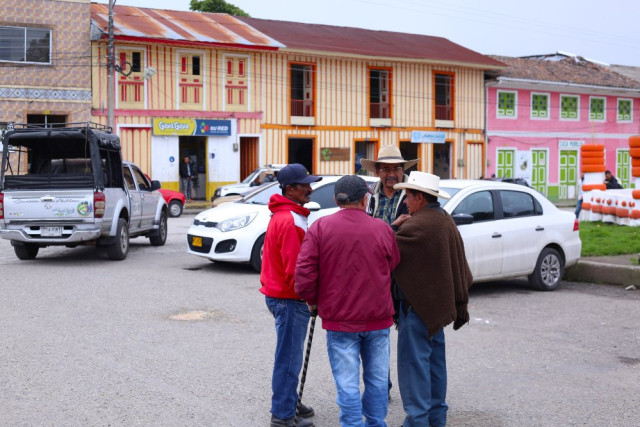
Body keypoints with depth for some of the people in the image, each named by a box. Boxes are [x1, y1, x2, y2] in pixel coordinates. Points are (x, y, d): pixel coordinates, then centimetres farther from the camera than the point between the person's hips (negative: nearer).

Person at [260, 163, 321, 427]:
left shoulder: (282, 215, 13)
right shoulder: (291, 221, -21)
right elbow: (294, 270, -23)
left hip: (278, 293, 10)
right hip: (289, 299, -10)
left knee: (289, 355, 20)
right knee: (289, 358, -2)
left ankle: (288, 402, 33)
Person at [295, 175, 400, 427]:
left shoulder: (320, 228, -8)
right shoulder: (383, 229, -3)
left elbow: (303, 274, -12)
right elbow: (396, 269, 4)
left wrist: (313, 300, 4)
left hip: (340, 321, -2)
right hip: (378, 320, 2)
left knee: (347, 384, 3)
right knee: (377, 380, 15)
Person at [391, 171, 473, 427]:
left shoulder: (417, 226, -20)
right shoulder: (447, 221, 10)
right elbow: (460, 267, 14)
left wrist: (394, 226, -5)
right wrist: (460, 304, 19)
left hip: (418, 305, -9)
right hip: (438, 304, 10)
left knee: (414, 363, -3)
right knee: (435, 362, 16)